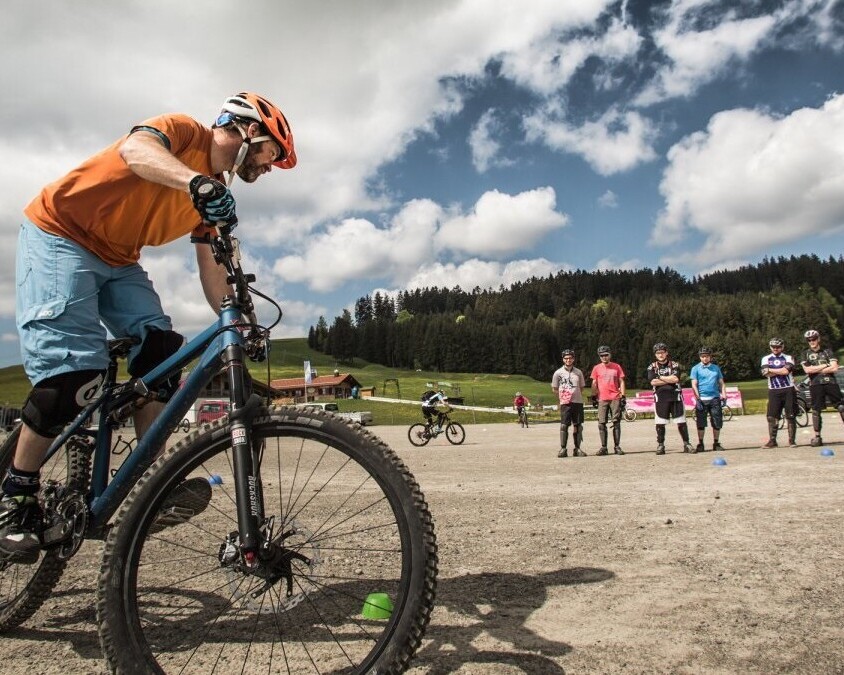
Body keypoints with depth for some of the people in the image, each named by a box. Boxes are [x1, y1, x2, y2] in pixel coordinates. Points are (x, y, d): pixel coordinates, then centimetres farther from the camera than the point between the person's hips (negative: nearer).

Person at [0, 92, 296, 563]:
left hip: (116, 259, 7)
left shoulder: (217, 193, 7)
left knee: (159, 345, -14)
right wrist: (196, 182, -53)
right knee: (73, 368, -19)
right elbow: (134, 149, -35)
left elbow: (212, 271, 5)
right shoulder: (185, 131, -12)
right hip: (59, 234, -7)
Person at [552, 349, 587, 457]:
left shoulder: (578, 372, 9)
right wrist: (562, 397, 4)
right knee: (564, 425, -7)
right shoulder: (558, 373, 1)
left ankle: (577, 449, 11)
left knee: (578, 426, 4)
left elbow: (582, 387, 18)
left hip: (578, 402, 3)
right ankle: (563, 449, -3)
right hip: (565, 403, -3)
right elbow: (554, 389, 8)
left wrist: (575, 395, 8)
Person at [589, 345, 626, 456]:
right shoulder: (597, 368, 8)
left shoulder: (617, 367, 7)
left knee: (616, 423, 0)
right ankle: (603, 447, 4)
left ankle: (617, 447, 5)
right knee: (601, 424, -1)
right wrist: (593, 397, 6)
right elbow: (594, 384, 12)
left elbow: (621, 382, 8)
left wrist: (623, 396, 1)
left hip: (615, 398, -1)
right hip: (602, 399, 1)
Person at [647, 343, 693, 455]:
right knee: (660, 423, 1)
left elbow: (676, 379, -10)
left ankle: (686, 444, 9)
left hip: (675, 396, 0)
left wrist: (660, 377, -6)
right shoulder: (652, 367, 7)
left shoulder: (675, 365, 6)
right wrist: (670, 380, -7)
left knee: (681, 422, 0)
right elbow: (653, 382, -8)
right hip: (660, 397, 0)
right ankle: (660, 446, 8)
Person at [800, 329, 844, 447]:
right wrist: (825, 365, -6)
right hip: (815, 385, 0)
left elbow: (834, 368, -3)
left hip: (830, 383, 0)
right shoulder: (806, 354, 10)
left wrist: (815, 370, -6)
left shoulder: (827, 351, 10)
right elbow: (807, 370, -5)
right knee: (816, 411, 0)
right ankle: (817, 437, 7)